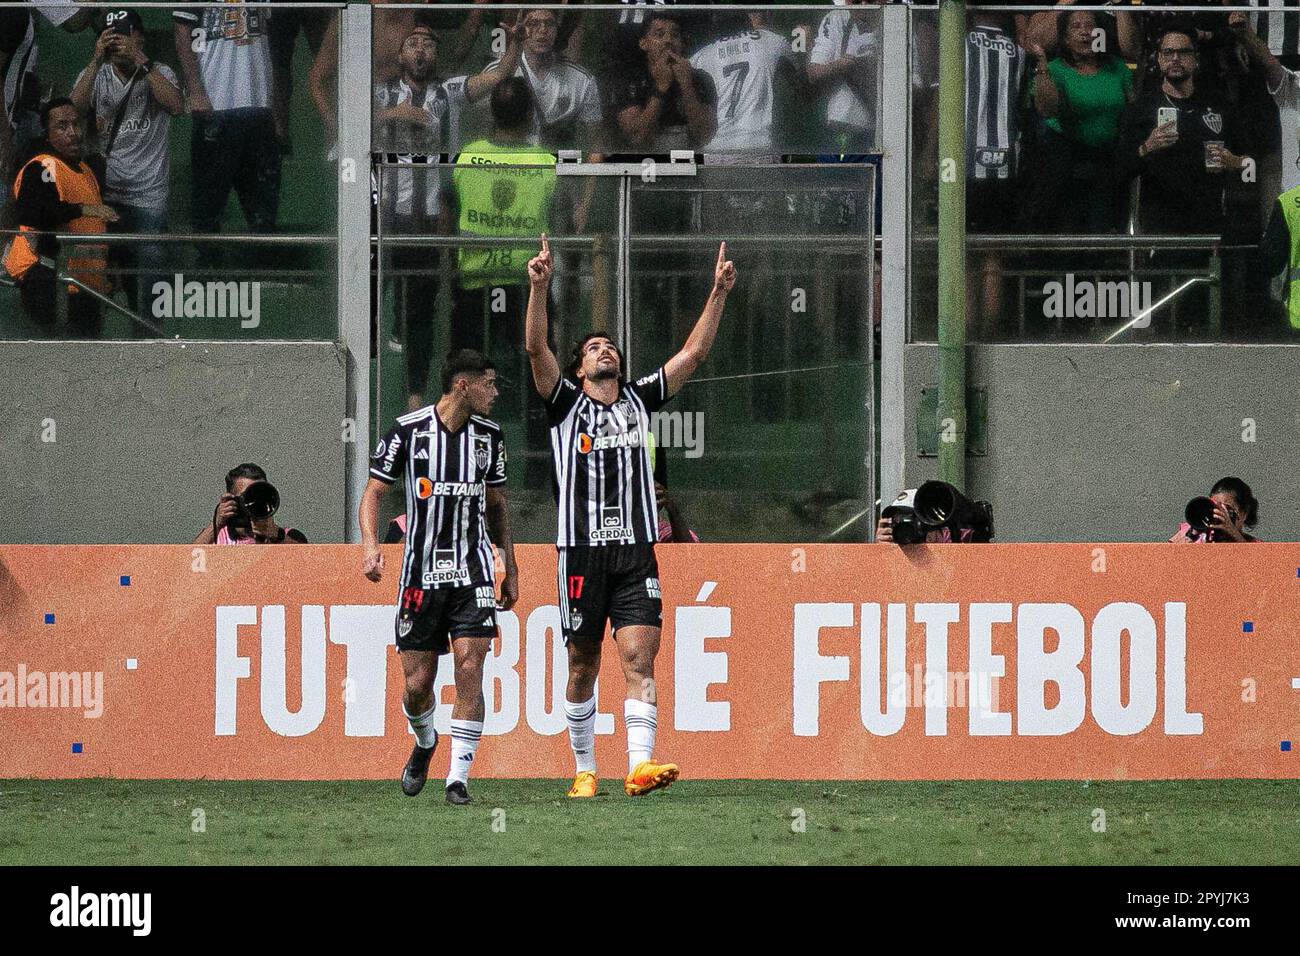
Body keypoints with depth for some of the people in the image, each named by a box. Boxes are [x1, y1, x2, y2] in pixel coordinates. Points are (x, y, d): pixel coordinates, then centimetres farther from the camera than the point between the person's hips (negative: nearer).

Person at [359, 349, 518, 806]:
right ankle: (424, 743, 35)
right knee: (418, 681, 2)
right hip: (420, 572, -2)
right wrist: (371, 544, -17)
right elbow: (373, 492, 0)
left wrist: (510, 570, 18)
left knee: (470, 669, -13)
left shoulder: (489, 434, 7)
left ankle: (458, 776, -9)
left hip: (473, 572, 2)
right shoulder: (408, 431, -4)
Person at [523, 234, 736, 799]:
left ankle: (640, 765, -23)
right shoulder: (566, 403, 7)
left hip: (636, 554, 2)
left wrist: (718, 294, 2)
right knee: (583, 667, 6)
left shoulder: (639, 401, 16)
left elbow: (694, 353, 13)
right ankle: (584, 769, 18)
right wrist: (539, 287, -22)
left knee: (639, 657, -12)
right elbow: (535, 349, -8)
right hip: (582, 553, -2)